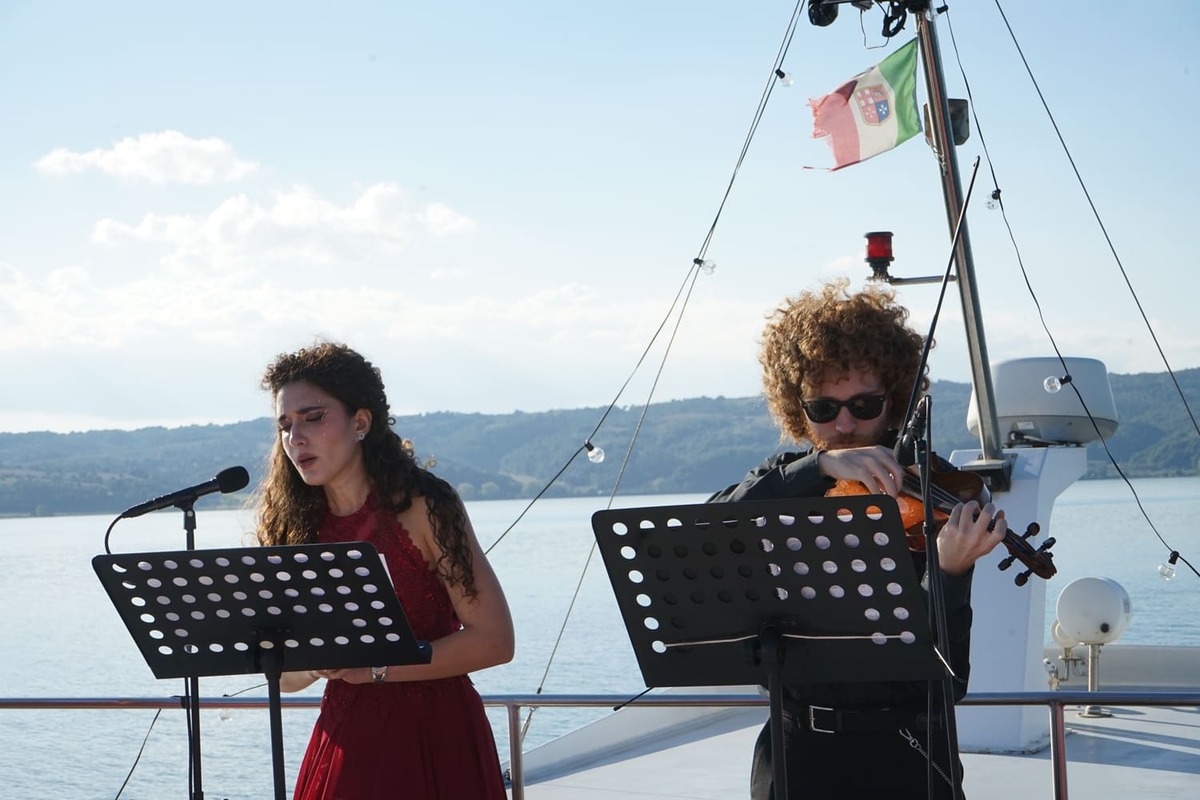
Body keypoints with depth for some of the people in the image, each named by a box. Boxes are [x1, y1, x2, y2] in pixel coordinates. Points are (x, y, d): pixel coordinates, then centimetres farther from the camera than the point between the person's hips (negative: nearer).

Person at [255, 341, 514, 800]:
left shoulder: (423, 505, -8)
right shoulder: (297, 526, 6)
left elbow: (494, 640, -14)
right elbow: (285, 678, 8)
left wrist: (374, 667, -16)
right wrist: (317, 664, -14)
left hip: (437, 742, -4)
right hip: (346, 739, 4)